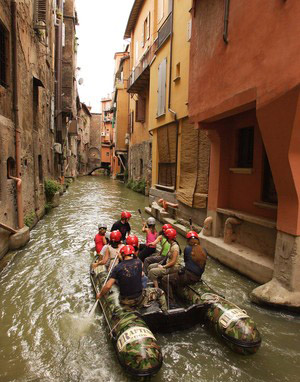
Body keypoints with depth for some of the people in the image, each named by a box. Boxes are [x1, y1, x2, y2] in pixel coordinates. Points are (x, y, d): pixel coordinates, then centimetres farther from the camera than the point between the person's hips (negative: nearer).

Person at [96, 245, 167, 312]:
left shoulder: (118, 267, -11)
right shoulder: (138, 262, -7)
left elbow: (108, 286, -14)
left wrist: (100, 294, 6)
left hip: (125, 302, 0)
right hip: (139, 299, 0)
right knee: (160, 292, 19)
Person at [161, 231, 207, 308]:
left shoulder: (187, 249, -10)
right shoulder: (203, 251, 3)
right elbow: (203, 265, 12)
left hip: (188, 276, -7)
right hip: (198, 277, 7)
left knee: (165, 280, 1)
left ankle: (171, 302, -6)